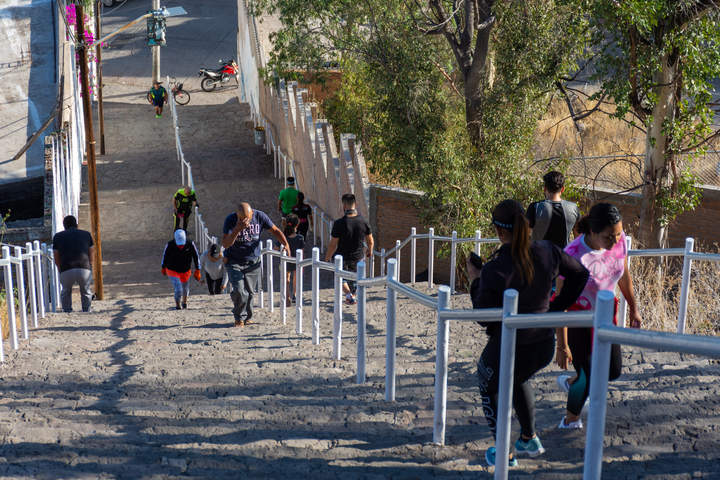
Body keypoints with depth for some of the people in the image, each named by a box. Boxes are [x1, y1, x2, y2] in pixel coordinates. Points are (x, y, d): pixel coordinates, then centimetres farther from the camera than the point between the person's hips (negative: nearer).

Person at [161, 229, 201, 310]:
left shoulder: (190, 244, -22)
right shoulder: (170, 245, -23)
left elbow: (195, 256, -8)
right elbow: (165, 256, -4)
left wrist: (197, 270, -9)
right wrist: (163, 268, 9)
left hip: (185, 271, 3)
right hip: (173, 270, -3)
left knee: (185, 288, 22)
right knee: (178, 289, -15)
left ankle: (184, 301, 54)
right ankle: (177, 305, 11)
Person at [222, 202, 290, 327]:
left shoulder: (259, 216, -10)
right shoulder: (230, 220, -16)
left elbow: (275, 230, 3)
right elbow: (225, 244, -22)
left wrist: (285, 244, -13)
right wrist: (237, 229, -35)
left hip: (253, 261, 2)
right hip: (234, 262, -2)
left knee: (250, 292, 5)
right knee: (239, 292, -13)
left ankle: (246, 317, 27)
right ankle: (239, 318, 11)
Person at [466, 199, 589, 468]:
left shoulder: (494, 269, -25)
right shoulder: (547, 253, -8)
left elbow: (484, 318, -15)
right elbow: (580, 274, 9)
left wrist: (475, 281, -4)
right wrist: (557, 307, 14)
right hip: (544, 347, 5)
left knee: (490, 388, 26)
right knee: (519, 380, 37)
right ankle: (529, 439, 45)